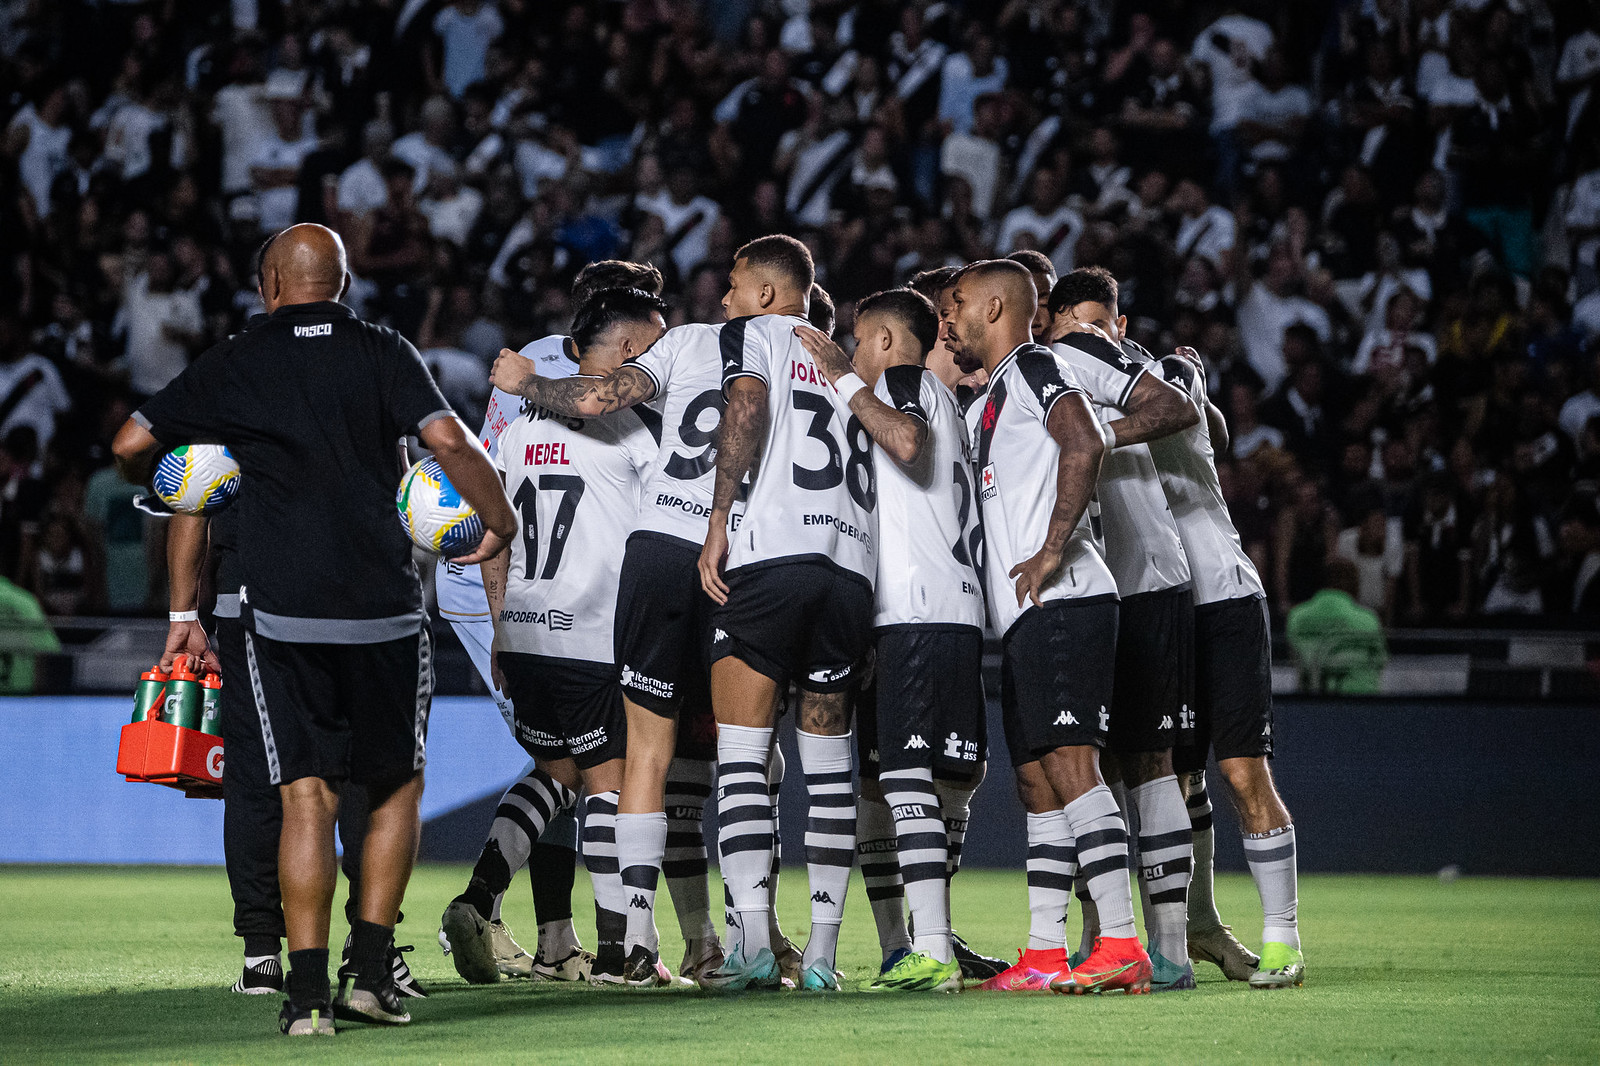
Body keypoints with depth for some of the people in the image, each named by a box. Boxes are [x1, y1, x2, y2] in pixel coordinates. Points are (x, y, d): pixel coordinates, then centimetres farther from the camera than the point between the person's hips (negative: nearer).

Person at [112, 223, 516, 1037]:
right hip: (384, 608, 0)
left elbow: (131, 444, 7)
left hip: (282, 611, 0)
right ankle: (371, 970, 6)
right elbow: (447, 440, -10)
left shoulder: (234, 364, 5)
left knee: (306, 796, 2)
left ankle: (307, 990, -8)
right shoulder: (384, 354, 3)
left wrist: (150, 481, 29)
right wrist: (501, 521, 5)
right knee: (396, 788, 15)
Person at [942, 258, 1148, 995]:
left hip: (1061, 603, -10)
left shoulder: (1033, 368, -4)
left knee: (1070, 765, -17)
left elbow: (1085, 444, -20)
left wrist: (1054, 549, -20)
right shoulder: (999, 396, 27)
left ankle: (1120, 944, -22)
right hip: (1029, 618, 10)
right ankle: (1044, 956, 10)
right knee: (1038, 780, 8)